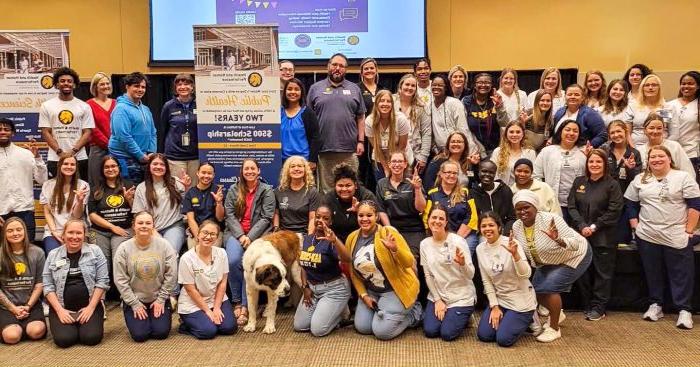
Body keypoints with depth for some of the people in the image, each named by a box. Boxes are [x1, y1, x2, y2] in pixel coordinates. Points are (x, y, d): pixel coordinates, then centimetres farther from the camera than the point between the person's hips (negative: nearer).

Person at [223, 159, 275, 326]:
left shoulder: (267, 191, 5)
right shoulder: (233, 190, 11)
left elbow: (266, 218, -2)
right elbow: (229, 215, 4)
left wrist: (250, 237, -13)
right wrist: (240, 236, -11)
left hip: (257, 234, -2)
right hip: (236, 232, 2)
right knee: (232, 261, -27)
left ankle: (245, 306, -19)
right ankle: (237, 301, -10)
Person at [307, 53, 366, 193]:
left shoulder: (354, 89, 13)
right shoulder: (315, 88, 8)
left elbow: (360, 117, 12)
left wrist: (361, 141, 3)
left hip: (349, 150, 1)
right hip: (323, 150, -1)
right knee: (325, 188, 4)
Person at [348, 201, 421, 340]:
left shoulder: (388, 232, -19)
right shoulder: (352, 239, -4)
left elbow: (409, 263, -22)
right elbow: (353, 272, 7)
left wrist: (395, 249, -40)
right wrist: (364, 295, 0)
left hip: (396, 289, -6)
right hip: (371, 291, 6)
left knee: (381, 331, -11)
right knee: (362, 327, 1)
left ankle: (413, 313, 13)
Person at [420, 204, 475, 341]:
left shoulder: (458, 241, -16)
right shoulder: (424, 244, -2)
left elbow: (470, 275, -18)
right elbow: (428, 275, 3)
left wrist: (462, 263, -39)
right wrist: (437, 300, -3)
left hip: (461, 297, -4)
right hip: (437, 295, 4)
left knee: (447, 333, -11)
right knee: (430, 331, -7)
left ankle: (461, 316, 19)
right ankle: (438, 309, 22)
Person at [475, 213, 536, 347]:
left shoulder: (511, 244, -20)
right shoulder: (480, 249, -4)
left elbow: (526, 275, -28)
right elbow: (486, 281, 1)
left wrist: (515, 254, -44)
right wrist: (494, 306, -4)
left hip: (520, 299, -5)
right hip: (499, 298, 5)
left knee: (503, 339, -10)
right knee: (484, 335, -1)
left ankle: (528, 319, 17)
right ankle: (509, 318, 24)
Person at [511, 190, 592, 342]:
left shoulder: (550, 219, -33)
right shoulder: (516, 226, -15)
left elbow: (575, 243, -36)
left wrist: (558, 240, -54)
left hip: (574, 257, -7)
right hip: (549, 261, 7)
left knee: (549, 287, -19)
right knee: (535, 289, 2)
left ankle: (554, 329, -1)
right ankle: (557, 314, 32)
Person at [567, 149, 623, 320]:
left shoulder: (612, 184, -3)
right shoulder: (579, 182, 9)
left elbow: (614, 211, -9)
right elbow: (572, 207, 3)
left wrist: (594, 226, -14)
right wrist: (582, 226, -10)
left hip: (603, 237, -3)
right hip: (581, 234, 3)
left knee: (602, 272, 2)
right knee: (583, 271, 8)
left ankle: (598, 308, 12)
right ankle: (587, 305, 19)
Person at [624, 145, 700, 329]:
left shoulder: (683, 177, -2)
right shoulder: (640, 180, 8)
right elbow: (631, 204, 12)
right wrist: (635, 226, 3)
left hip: (677, 237, -3)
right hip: (647, 236, 3)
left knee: (681, 274, 0)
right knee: (653, 272, 11)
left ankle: (684, 310, 7)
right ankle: (655, 305, 23)